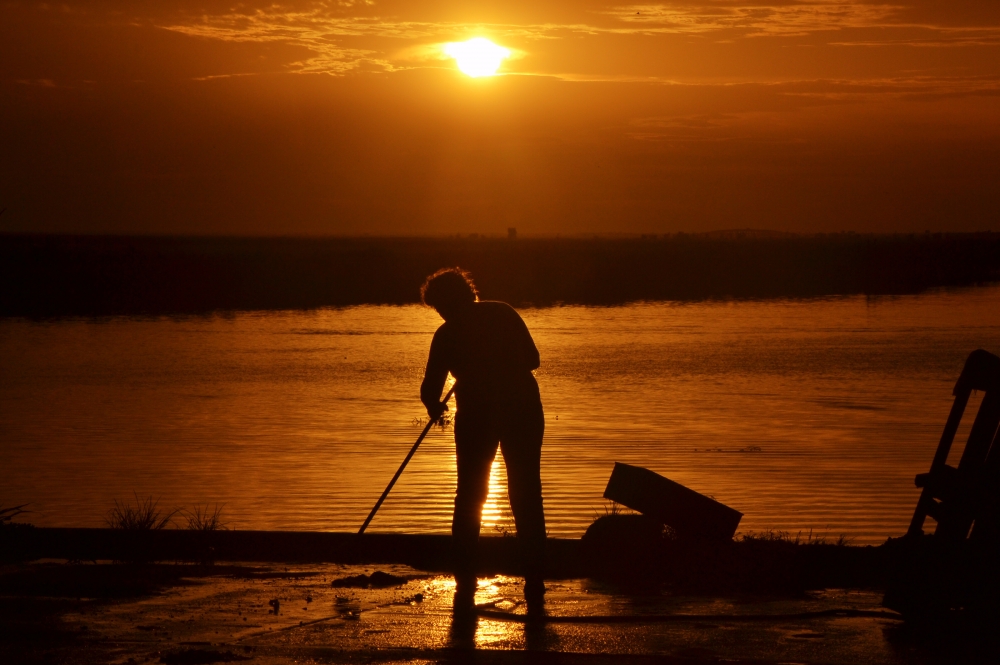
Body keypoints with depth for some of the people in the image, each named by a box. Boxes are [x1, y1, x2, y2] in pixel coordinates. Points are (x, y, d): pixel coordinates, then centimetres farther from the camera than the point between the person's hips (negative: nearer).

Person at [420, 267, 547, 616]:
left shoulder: (448, 334, -1)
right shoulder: (504, 313, 7)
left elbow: (430, 388, -1)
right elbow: (532, 359, 12)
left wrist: (435, 405, 21)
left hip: (478, 415, -2)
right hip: (523, 410, 2)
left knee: (469, 499, 11)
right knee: (527, 501, 7)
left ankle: (465, 590, 8)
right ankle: (534, 590, 3)